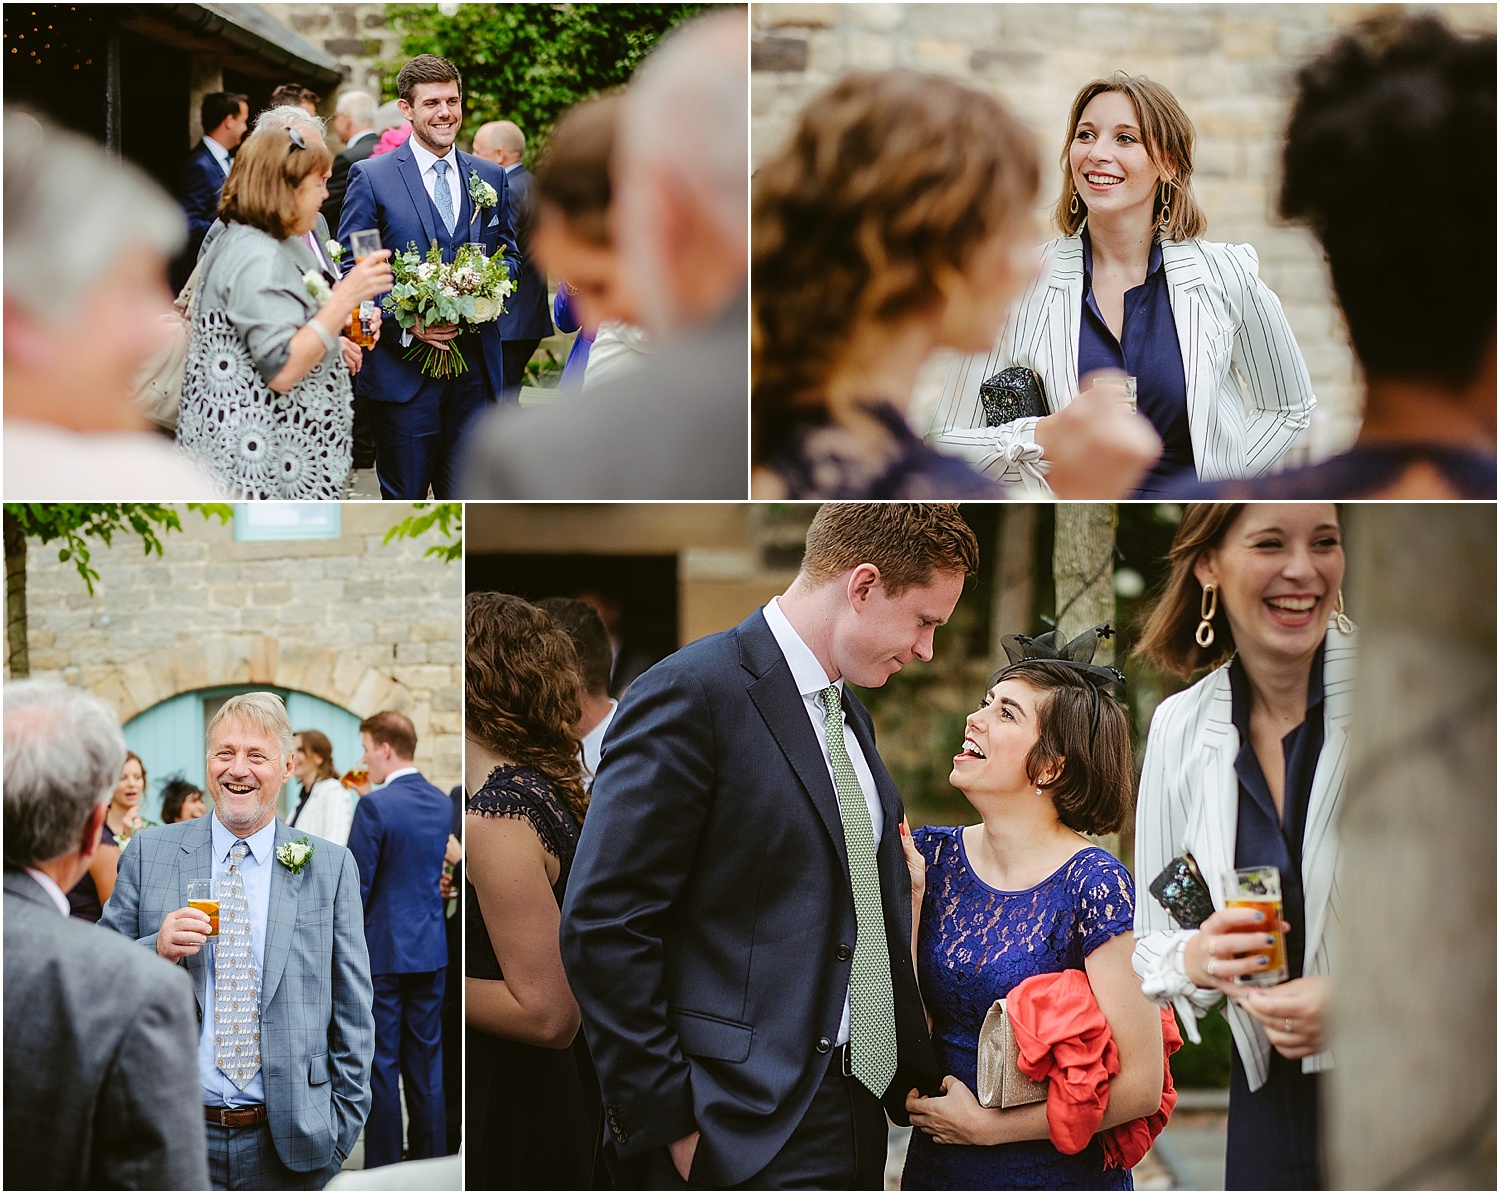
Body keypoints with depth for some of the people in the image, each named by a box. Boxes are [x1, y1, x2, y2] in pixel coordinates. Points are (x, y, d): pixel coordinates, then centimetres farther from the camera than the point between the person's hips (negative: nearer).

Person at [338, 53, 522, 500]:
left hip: (475, 368, 4)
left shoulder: (491, 178, 13)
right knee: (404, 501, 2)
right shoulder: (370, 177, -1)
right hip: (403, 370, -3)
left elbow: (510, 257, 20)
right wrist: (405, 324, -16)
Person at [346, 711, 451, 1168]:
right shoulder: (443, 803, 5)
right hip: (431, 948, 6)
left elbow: (356, 887, -13)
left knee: (382, 1066, 0)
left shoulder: (375, 806, -15)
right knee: (426, 1065, 11)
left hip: (383, 950, -6)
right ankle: (430, 1165, 16)